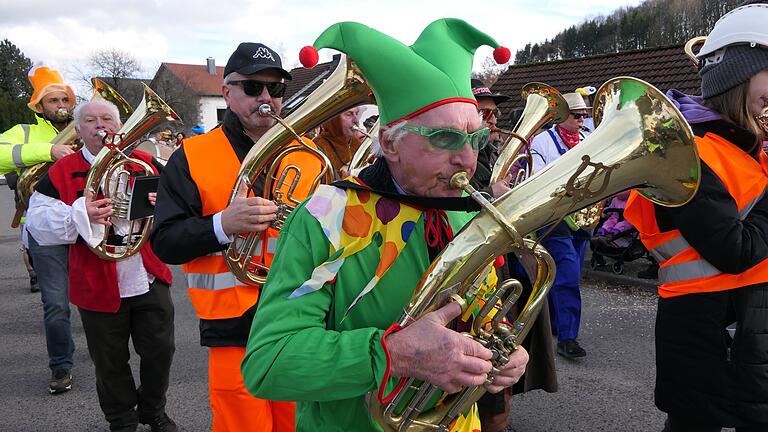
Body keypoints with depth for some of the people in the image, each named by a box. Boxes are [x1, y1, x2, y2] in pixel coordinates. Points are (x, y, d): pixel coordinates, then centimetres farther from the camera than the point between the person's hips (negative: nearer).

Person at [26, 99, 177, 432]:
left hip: (150, 279, 2)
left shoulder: (146, 163, 3)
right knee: (111, 363, 12)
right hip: (98, 287, -1)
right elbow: (39, 223, -8)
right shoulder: (61, 172, -2)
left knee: (160, 351, 11)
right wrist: (81, 215, -25)